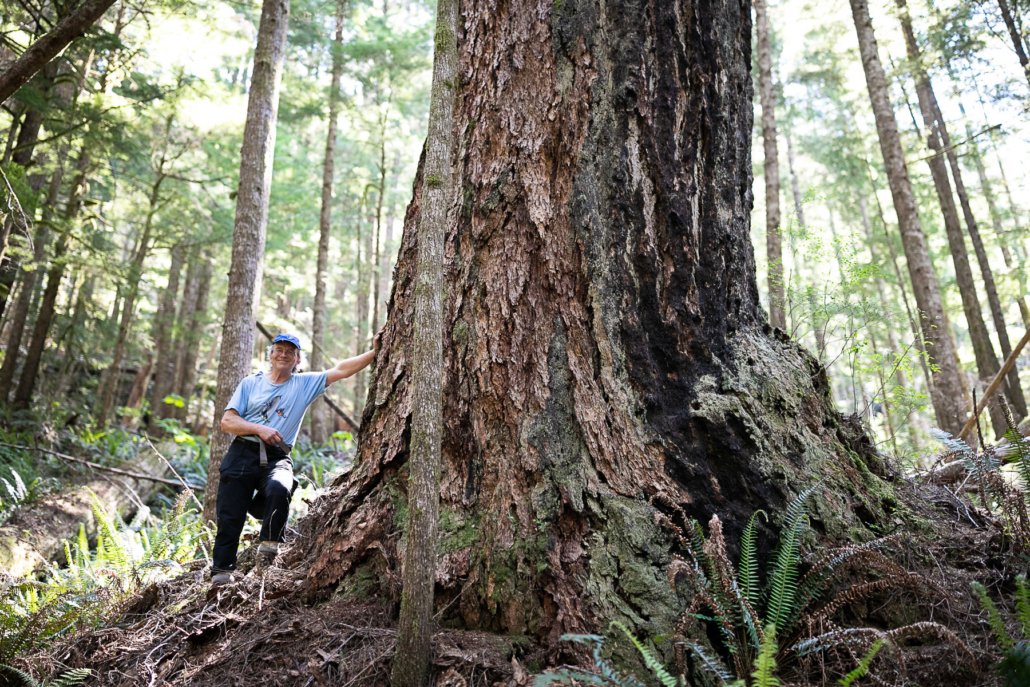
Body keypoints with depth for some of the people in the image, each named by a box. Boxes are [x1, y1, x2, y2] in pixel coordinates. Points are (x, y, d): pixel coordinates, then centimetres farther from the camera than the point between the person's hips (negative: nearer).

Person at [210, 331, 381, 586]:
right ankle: (222, 570, 18)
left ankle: (269, 544, -11)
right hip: (242, 454, 1)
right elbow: (227, 421, 4)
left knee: (279, 489, -33)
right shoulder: (251, 383, 10)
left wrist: (374, 352, -8)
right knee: (229, 517, -1)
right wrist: (260, 429, -11)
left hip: (276, 458, -1)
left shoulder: (305, 384, 9)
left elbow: (341, 370, 1)